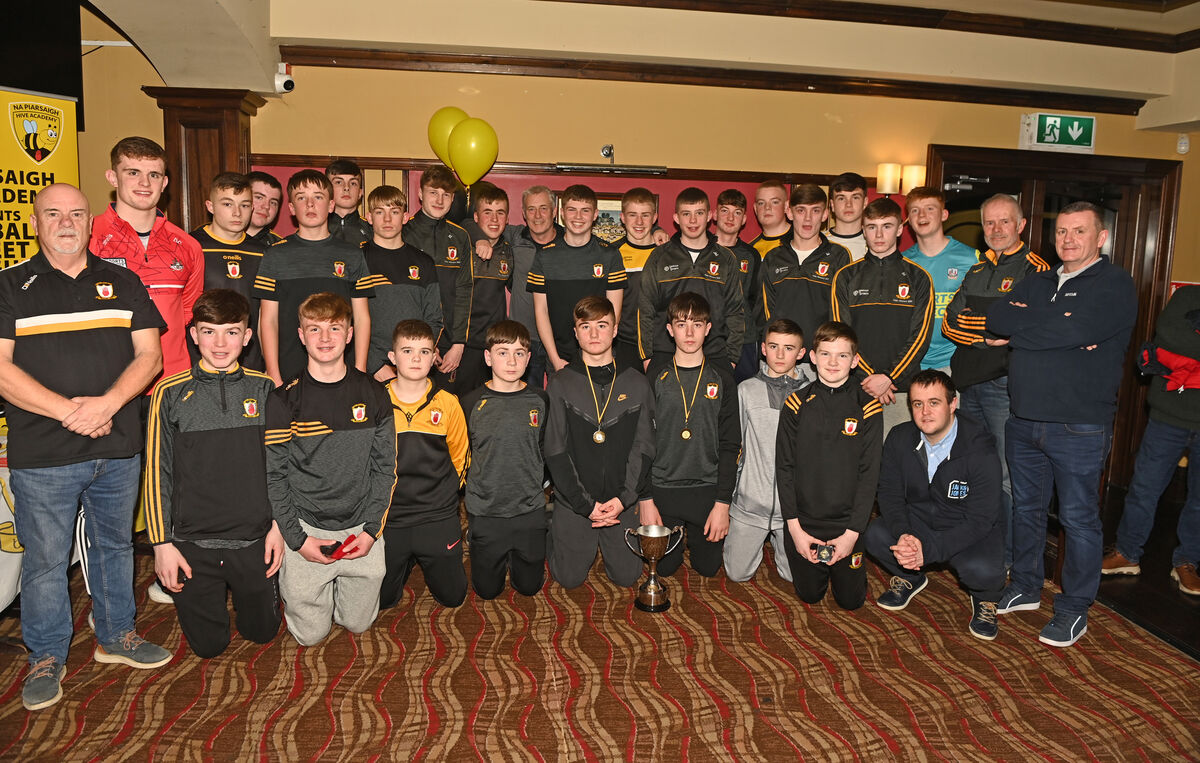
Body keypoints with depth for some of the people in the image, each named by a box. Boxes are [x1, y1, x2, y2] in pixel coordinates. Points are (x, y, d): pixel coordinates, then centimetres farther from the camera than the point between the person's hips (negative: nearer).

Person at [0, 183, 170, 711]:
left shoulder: (123, 283, 9)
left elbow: (149, 355, 3)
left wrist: (107, 403, -13)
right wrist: (66, 409, -17)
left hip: (118, 448, 3)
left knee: (116, 545, 15)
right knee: (45, 558, 7)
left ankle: (116, 636, 32)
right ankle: (46, 657, 25)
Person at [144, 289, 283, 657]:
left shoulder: (264, 389, -1)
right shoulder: (170, 393, -4)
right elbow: (157, 473, 0)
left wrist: (278, 525, 0)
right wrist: (162, 543, -2)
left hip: (255, 540, 1)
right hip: (192, 542, 0)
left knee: (262, 632, 14)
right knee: (208, 644, 11)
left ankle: (242, 589, 43)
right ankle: (212, 594, 39)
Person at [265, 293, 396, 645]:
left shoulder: (372, 395, -2)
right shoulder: (284, 400, -7)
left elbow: (385, 467, 1)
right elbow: (272, 475, -4)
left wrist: (371, 529, -7)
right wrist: (297, 538, -9)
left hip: (361, 529, 2)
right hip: (305, 530, -1)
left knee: (358, 623, 11)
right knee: (310, 633, 6)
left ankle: (340, 585, 41)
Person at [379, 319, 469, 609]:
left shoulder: (447, 403, -4)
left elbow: (459, 458, 8)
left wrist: (443, 495, 6)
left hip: (438, 516, 0)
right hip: (388, 517, 0)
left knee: (452, 596, 8)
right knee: (383, 599, 10)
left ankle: (427, 558, 36)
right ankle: (407, 560, 38)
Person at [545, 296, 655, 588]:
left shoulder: (636, 384, 0)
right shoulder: (560, 384, -5)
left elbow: (644, 448, -2)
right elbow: (555, 451, -9)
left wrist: (623, 498, -13)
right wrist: (586, 503, -14)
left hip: (622, 501, 2)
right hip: (573, 500, -1)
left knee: (626, 576, 5)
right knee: (569, 578, 4)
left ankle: (605, 539, 34)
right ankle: (555, 528, 33)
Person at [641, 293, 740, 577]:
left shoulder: (721, 378, -1)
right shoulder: (655, 376, -3)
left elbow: (730, 445, -1)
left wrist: (723, 502, -7)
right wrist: (646, 499, -7)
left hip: (708, 489, 1)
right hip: (662, 489, -1)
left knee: (708, 566, 10)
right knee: (665, 567, 8)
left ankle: (692, 533, 39)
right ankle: (677, 532, 38)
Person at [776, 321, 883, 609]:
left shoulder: (866, 407, -6)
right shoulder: (796, 405, -5)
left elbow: (869, 473, -7)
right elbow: (785, 468, -4)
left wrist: (852, 532, -12)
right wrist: (794, 528, -9)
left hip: (847, 525, 0)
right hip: (804, 523, 1)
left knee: (851, 600, 10)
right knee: (809, 595, 13)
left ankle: (841, 563, 39)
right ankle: (821, 568, 43)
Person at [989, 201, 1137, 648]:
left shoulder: (1115, 285, -7)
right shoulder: (1039, 283, 14)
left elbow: (1073, 329, -23)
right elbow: (996, 319, -1)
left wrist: (1021, 323, -9)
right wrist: (1050, 327, -15)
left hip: (1079, 428, -6)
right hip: (1024, 422, 6)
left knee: (1078, 518, 5)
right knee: (1026, 508, 17)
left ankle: (1074, 609, 19)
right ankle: (1025, 588, 33)